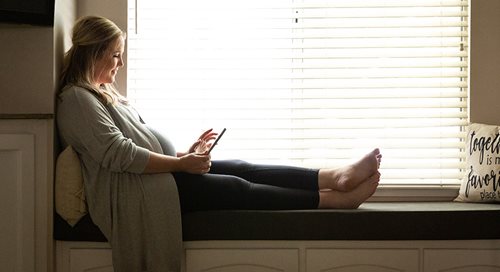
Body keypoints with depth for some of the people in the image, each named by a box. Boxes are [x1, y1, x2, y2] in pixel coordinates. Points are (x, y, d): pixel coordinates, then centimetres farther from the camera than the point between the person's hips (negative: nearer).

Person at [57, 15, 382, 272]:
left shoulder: (103, 93, 21)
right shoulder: (77, 98, -11)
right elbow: (118, 154, -21)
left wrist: (184, 154, 7)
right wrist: (180, 164, -18)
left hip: (157, 174, 9)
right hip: (135, 192, -9)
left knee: (239, 169, -5)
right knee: (236, 188, -12)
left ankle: (334, 177, -11)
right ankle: (335, 199, -10)